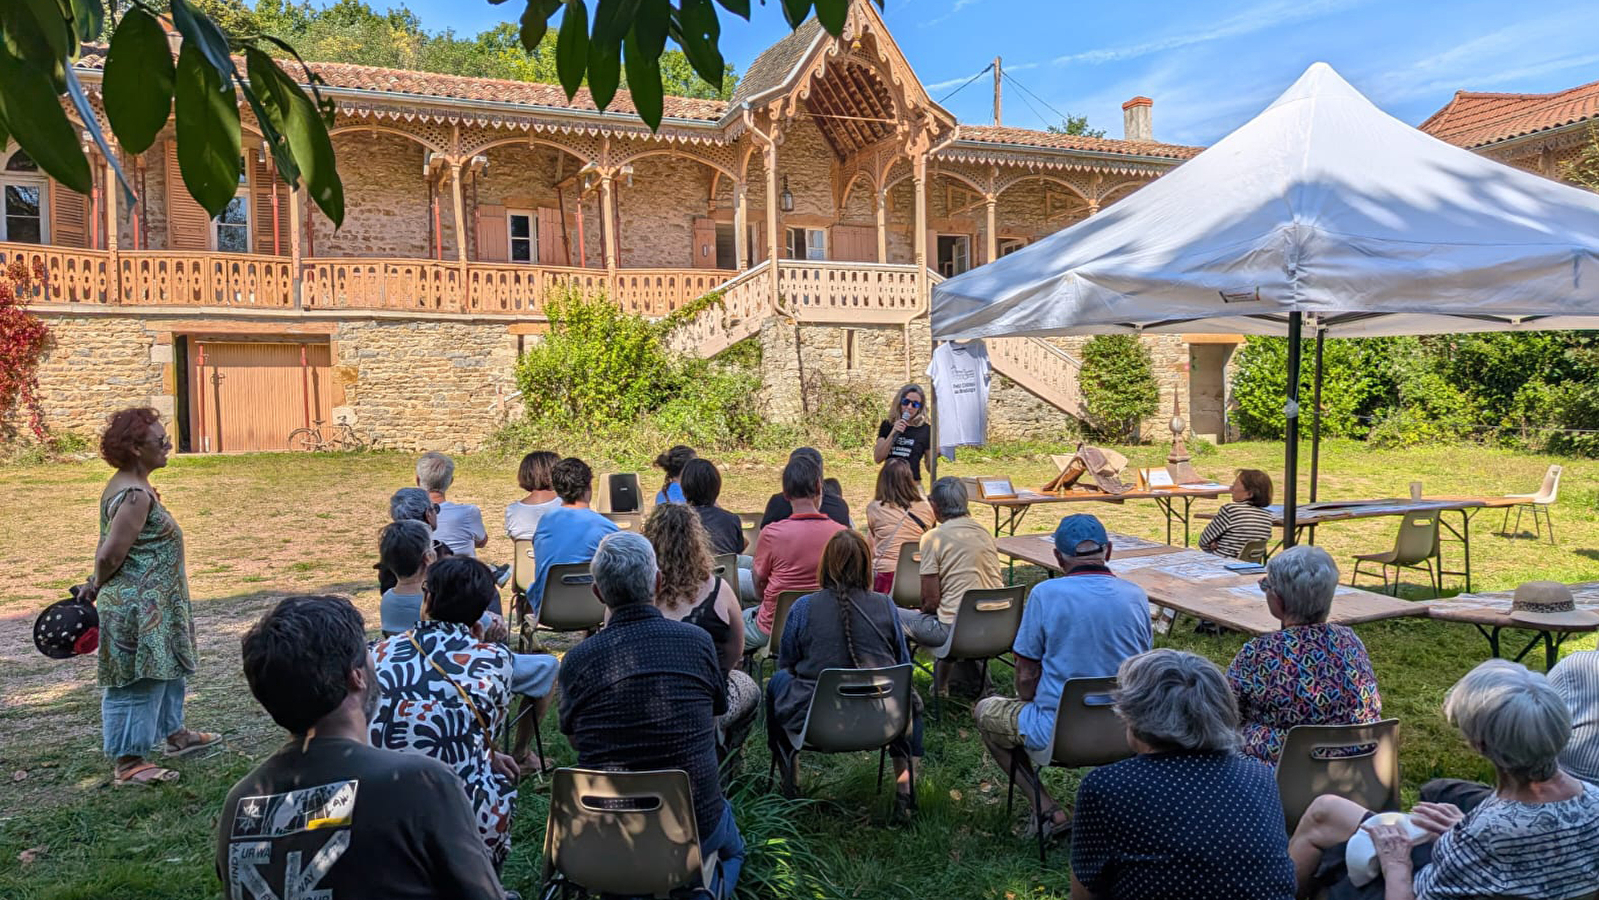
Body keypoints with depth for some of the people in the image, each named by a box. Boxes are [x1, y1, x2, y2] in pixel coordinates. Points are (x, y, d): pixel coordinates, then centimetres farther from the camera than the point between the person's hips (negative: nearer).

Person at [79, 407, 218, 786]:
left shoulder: (130, 486, 9)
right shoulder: (135, 495, -23)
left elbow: (109, 548, 11)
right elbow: (110, 555, -21)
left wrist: (95, 585, 5)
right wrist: (96, 589, -4)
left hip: (152, 605, 10)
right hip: (137, 608, -10)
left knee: (167, 670, 23)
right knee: (138, 682, 1)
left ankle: (174, 734, 39)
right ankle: (127, 763, 13)